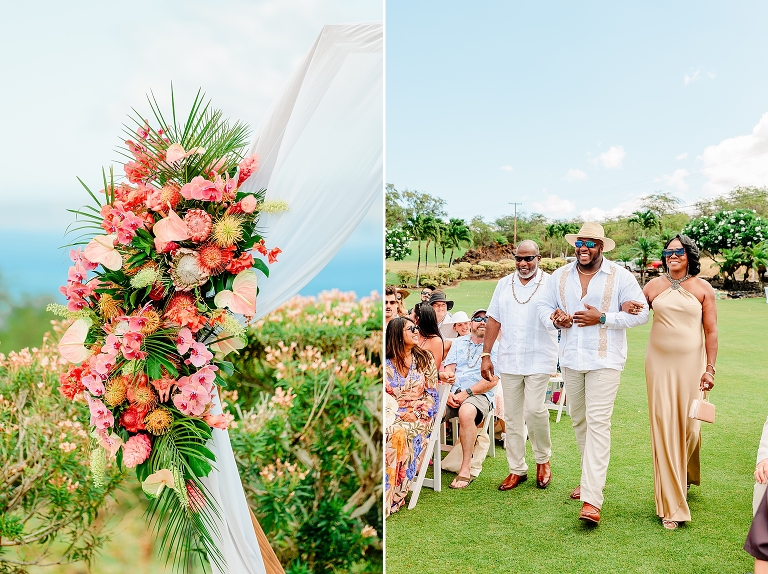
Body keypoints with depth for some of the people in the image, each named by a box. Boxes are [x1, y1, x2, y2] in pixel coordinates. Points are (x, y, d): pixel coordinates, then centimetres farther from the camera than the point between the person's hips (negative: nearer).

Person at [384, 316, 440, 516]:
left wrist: (416, 414, -10)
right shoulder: (386, 363, 10)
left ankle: (392, 497, -30)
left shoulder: (425, 359, 10)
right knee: (385, 434, -33)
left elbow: (432, 395, 6)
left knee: (400, 434, -33)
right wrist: (394, 412, -12)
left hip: (418, 417, -1)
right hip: (391, 415, 1)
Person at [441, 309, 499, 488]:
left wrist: (466, 393, -13)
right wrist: (449, 392, -10)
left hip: (479, 394, -3)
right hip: (453, 393, 3)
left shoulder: (495, 347, 8)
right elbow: (449, 369, 11)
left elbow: (492, 380, -3)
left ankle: (466, 469, -30)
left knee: (466, 412, -38)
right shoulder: (459, 343, 21)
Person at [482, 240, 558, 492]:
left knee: (534, 409, -11)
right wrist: (486, 355, 5)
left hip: (539, 360, -4)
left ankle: (543, 459, 15)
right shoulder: (504, 284, 10)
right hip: (509, 360, 4)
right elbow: (494, 320, 10)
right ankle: (517, 469, 20)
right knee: (512, 416, 7)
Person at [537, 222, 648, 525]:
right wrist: (554, 318, -10)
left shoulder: (620, 276, -4)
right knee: (579, 420, 14)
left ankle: (592, 499, -14)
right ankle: (592, 478, 33)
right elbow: (544, 305, 14)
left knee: (598, 423, -11)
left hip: (604, 360, -5)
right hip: (571, 360, 5)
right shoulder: (560, 276, 7)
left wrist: (602, 318, -17)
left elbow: (642, 313, -6)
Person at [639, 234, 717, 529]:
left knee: (689, 425, 2)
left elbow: (711, 331, 1)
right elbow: (634, 314, 9)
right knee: (663, 427, -2)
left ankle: (686, 476, 37)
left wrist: (710, 368, -4)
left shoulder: (702, 288, 2)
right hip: (660, 363, 1)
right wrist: (628, 308, -15)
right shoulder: (654, 286, 5)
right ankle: (671, 505, 7)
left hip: (691, 363, 0)